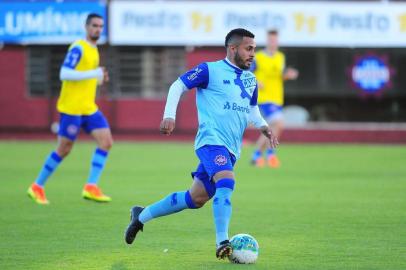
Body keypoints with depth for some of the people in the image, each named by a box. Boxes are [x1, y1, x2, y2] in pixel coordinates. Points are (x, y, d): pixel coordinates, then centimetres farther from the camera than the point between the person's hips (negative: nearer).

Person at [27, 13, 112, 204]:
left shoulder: (94, 50, 16)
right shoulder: (78, 48, -12)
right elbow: (64, 74, -22)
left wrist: (99, 79, 7)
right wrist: (94, 74, -24)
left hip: (89, 108, 8)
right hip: (71, 108, -8)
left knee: (106, 141, -7)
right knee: (63, 149, -2)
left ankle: (91, 187, -8)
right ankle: (37, 187, 14)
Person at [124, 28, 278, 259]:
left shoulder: (250, 80, 16)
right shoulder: (210, 70, -4)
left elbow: (252, 108, 29)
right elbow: (178, 85, 1)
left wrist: (263, 127, 10)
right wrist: (169, 115, -11)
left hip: (231, 149, 7)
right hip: (212, 140, -7)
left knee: (196, 199, 8)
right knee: (226, 182, -31)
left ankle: (141, 215, 25)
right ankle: (222, 243, -32)